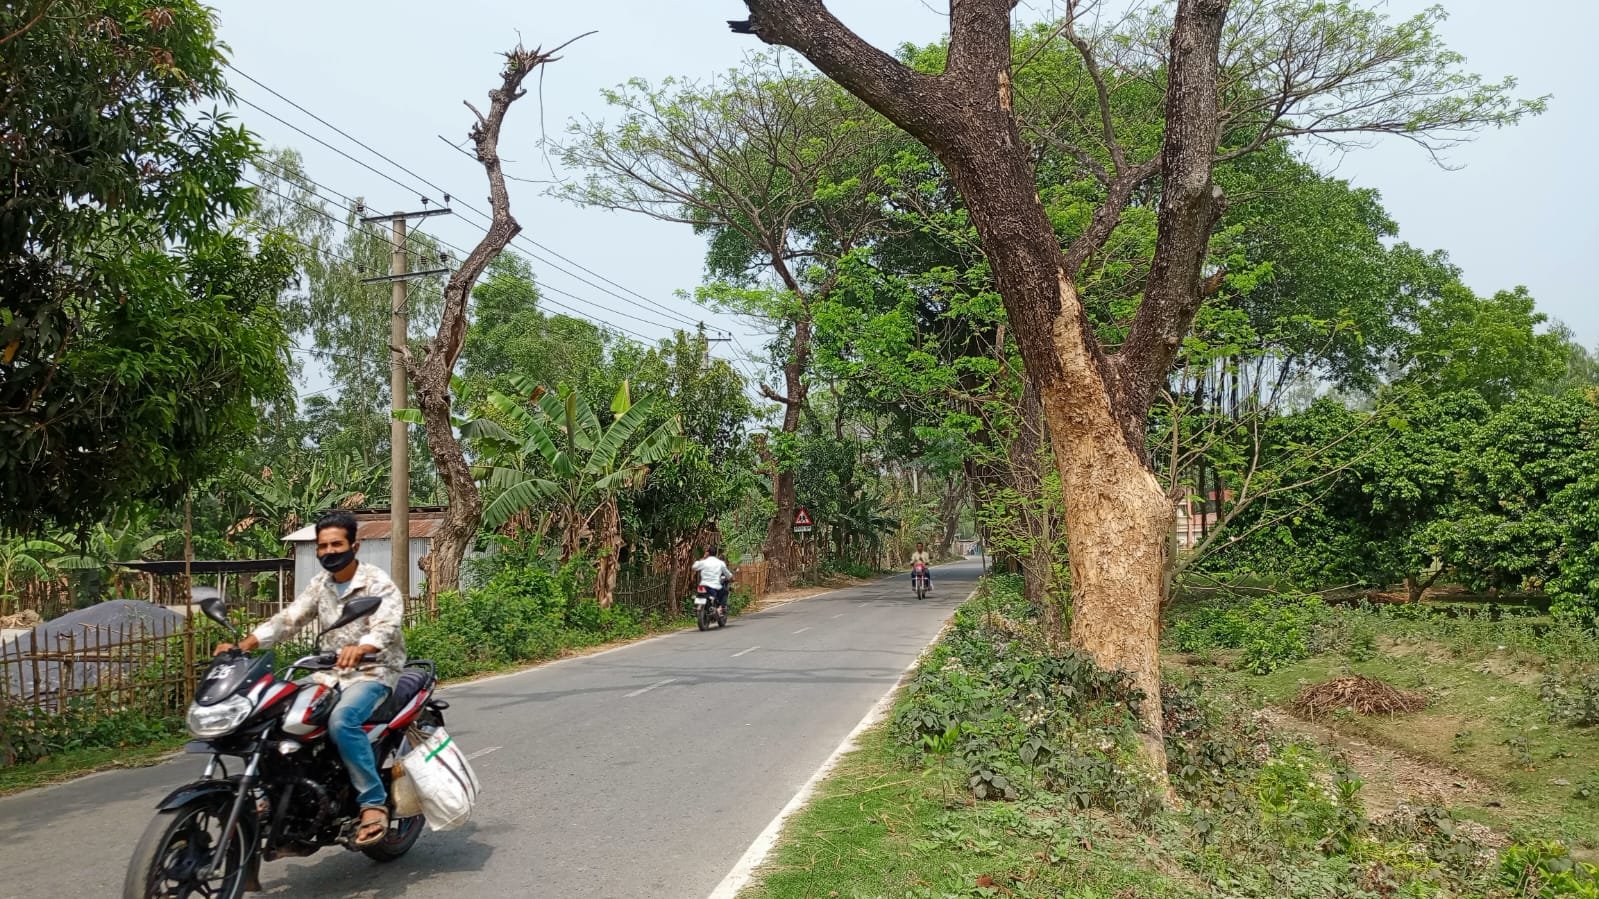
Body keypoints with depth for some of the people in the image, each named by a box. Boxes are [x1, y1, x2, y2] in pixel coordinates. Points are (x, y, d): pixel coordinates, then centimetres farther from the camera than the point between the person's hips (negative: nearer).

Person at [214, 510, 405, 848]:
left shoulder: (377, 583, -10)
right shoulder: (320, 584, 11)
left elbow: (387, 626, -26)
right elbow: (288, 618, 5)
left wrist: (360, 648, -48)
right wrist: (243, 645, -11)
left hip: (374, 672, -7)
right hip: (331, 674, 7)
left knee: (342, 720, -34)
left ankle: (374, 802, -26)